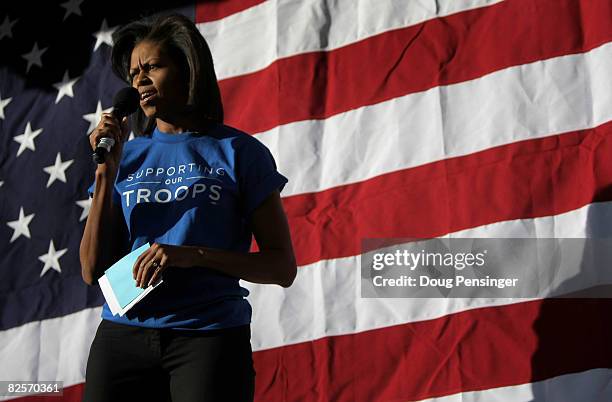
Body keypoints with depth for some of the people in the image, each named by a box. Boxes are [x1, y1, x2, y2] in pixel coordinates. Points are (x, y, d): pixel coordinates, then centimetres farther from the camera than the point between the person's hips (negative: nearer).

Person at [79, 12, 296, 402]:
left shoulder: (238, 151, 2)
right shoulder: (127, 156, 10)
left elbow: (283, 267, -1)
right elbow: (94, 271, 6)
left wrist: (193, 255, -15)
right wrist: (106, 172, -2)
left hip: (211, 335, -2)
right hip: (123, 335, 3)